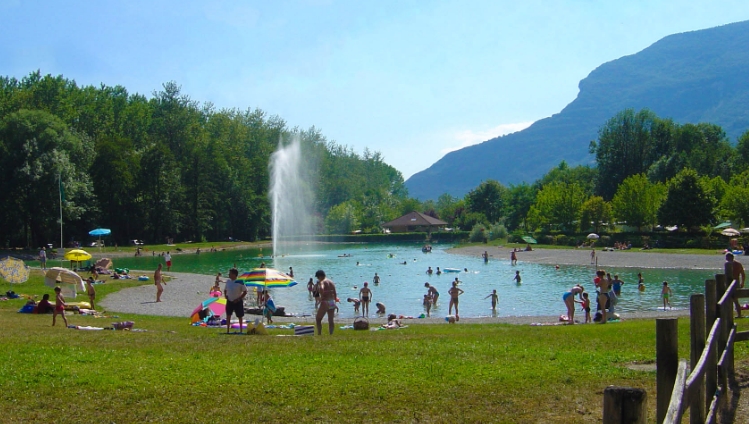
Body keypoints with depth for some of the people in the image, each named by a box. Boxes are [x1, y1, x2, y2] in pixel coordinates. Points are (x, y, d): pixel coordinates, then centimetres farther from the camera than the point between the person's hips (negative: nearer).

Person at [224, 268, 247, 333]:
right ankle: (227, 330, 6)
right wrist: (225, 295, 1)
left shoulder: (240, 282, -12)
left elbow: (245, 292, -9)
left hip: (238, 302, -4)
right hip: (229, 301, 4)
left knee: (239, 316, 6)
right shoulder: (228, 281, 4)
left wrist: (238, 299, -16)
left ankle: (241, 330, 19)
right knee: (228, 315, 0)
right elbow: (225, 289, 20)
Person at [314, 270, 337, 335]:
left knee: (318, 319, 6)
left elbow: (321, 289, -31)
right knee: (331, 320, 10)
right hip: (332, 302, 6)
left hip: (325, 303, -6)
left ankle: (319, 334, -1)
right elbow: (335, 293, 15)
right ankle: (331, 333, 5)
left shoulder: (321, 282, -8)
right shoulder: (331, 282, 14)